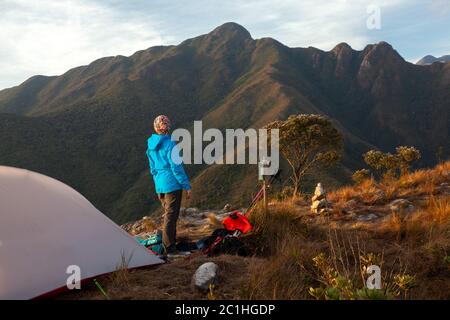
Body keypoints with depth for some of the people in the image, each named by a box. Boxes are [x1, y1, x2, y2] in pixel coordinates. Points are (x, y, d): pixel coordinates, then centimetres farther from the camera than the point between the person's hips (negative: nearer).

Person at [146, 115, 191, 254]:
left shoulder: (151, 145, 6)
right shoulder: (170, 145, -17)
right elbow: (176, 167, -16)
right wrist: (187, 186, -8)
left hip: (159, 185, 7)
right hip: (172, 184, -7)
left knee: (167, 213, 20)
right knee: (171, 215, -1)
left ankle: (171, 242, 33)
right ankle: (169, 247, 2)